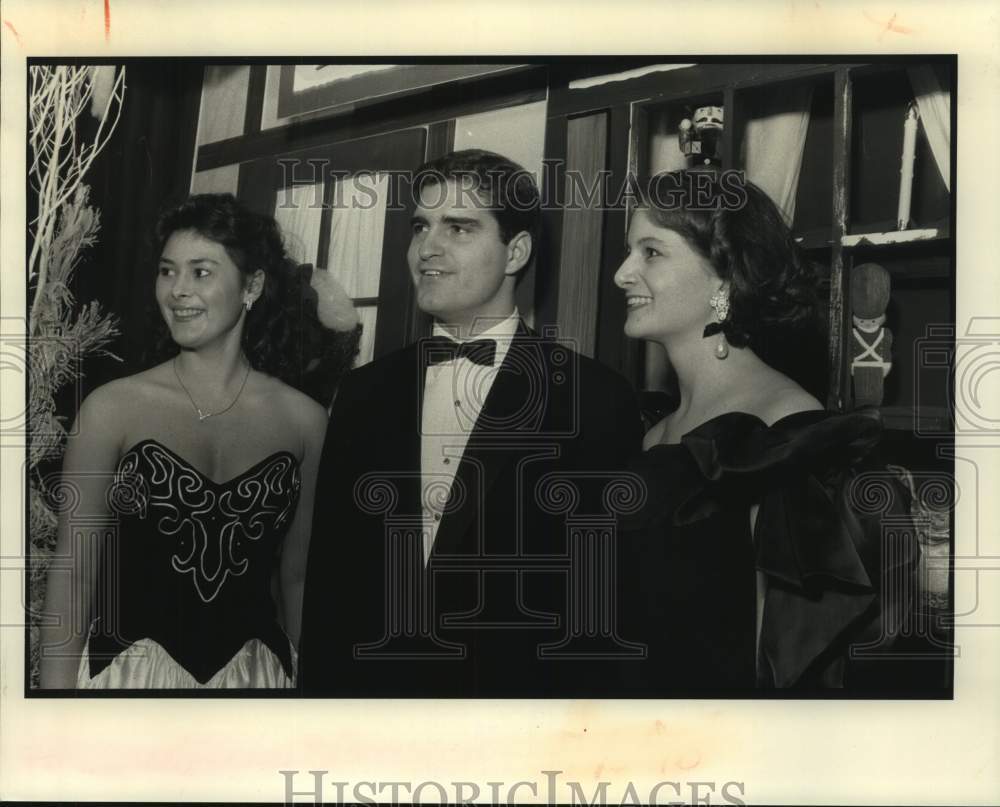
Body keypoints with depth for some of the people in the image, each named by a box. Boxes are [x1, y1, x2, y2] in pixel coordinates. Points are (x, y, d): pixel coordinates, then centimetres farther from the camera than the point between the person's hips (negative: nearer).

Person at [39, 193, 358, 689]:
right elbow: (74, 573, -6)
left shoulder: (305, 420, -4)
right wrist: (57, 685, -9)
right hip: (130, 667, -1)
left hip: (253, 673, 2)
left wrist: (304, 678, 6)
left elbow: (297, 577, 4)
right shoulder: (112, 409, -8)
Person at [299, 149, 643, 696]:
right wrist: (320, 686, 0)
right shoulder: (363, 394, 1)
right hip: (370, 680, 4)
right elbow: (329, 579, 4)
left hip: (517, 690, -3)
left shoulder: (597, 403, -13)